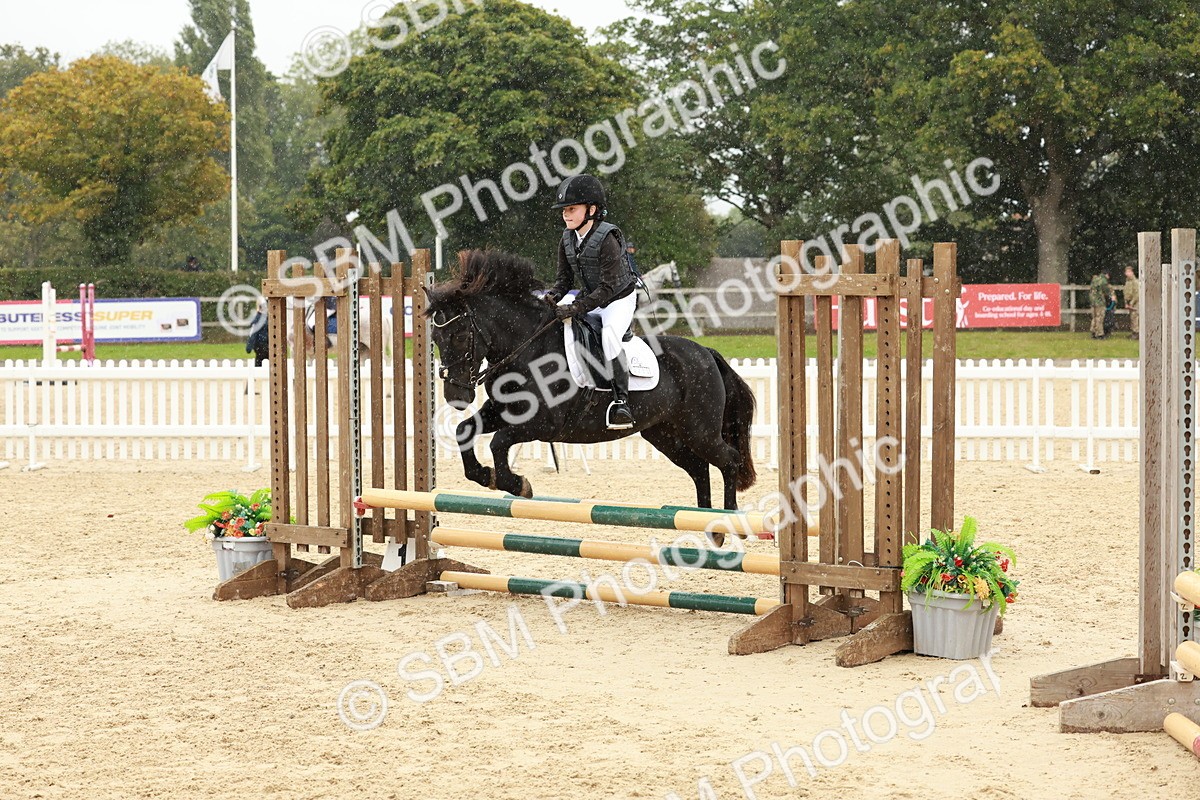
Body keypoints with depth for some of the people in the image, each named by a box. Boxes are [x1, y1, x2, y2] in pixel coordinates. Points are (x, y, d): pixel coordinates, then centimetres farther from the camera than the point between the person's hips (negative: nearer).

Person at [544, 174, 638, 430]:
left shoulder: (607, 239, -26)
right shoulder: (567, 240, -3)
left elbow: (608, 287, -29)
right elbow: (565, 278, 3)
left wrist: (575, 308, -36)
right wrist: (552, 297, -20)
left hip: (620, 298, -8)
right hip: (592, 299, 8)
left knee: (609, 333, -35)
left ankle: (621, 399, -32)